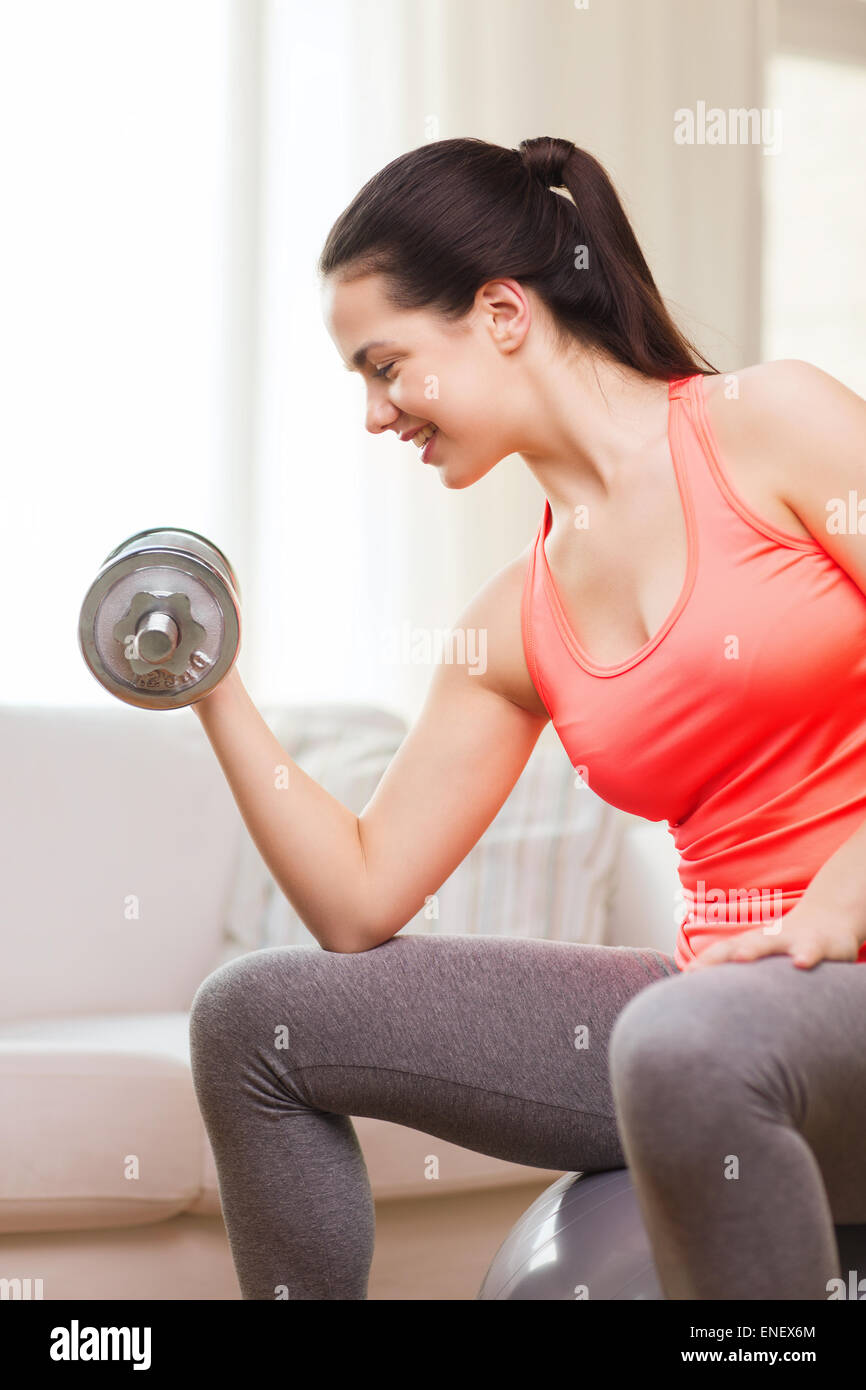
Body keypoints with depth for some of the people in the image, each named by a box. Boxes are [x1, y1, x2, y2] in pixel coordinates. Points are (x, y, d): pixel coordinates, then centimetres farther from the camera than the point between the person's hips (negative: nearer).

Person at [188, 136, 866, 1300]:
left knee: (685, 1046, -41)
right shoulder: (512, 630, 12)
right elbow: (359, 902, 10)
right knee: (253, 1017, 4)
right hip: (717, 991, 7)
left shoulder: (771, 422, -4)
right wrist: (210, 683, 7)